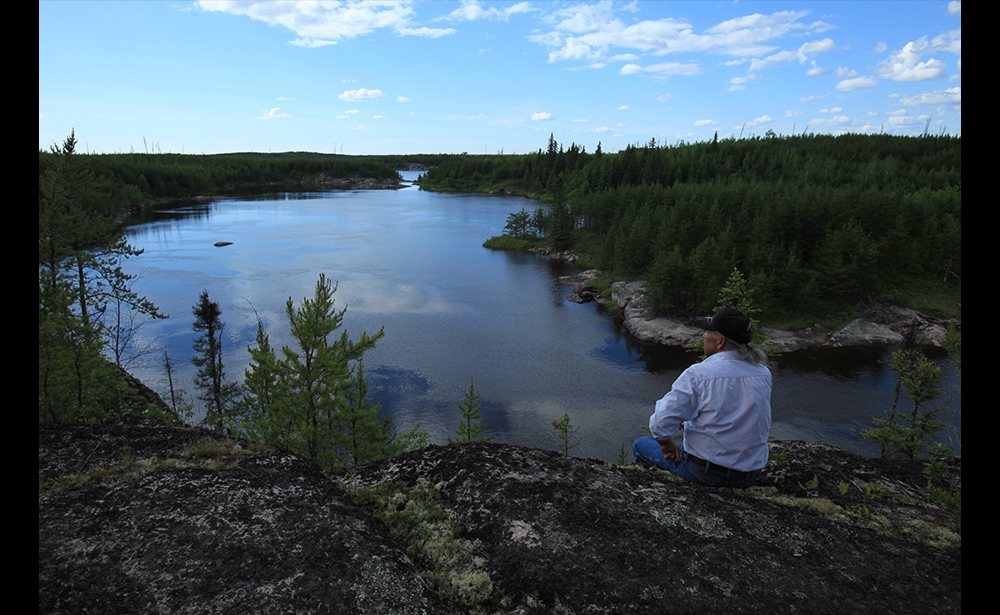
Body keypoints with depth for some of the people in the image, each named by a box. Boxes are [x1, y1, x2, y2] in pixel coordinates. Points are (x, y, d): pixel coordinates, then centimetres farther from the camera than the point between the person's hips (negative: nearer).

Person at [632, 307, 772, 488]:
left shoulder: (699, 374, -21)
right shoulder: (764, 374, -4)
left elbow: (661, 423, -23)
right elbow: (763, 424, 11)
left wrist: (667, 444, 1)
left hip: (705, 472, -6)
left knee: (641, 445, 16)